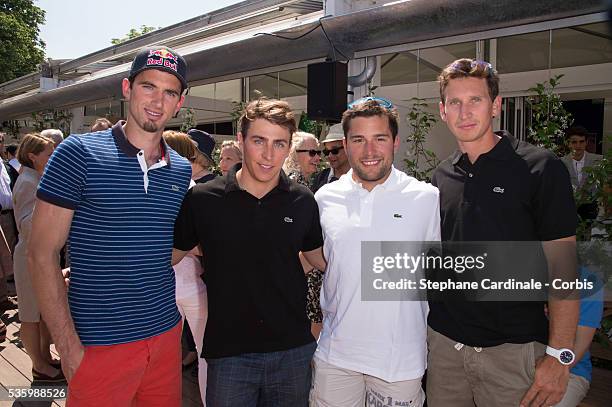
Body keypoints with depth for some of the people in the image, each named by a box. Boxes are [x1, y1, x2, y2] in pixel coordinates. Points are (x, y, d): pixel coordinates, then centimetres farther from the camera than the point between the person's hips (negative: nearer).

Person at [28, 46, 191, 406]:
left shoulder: (182, 170, 4)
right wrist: (69, 347, -14)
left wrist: (179, 322, 9)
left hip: (166, 334, 5)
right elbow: (42, 254, -10)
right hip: (99, 345, -4)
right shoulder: (79, 153, -9)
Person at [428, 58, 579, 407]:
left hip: (513, 350, -4)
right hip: (444, 343, 4)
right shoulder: (441, 176, 5)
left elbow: (562, 268, -9)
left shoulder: (541, 168, -8)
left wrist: (559, 355, -14)